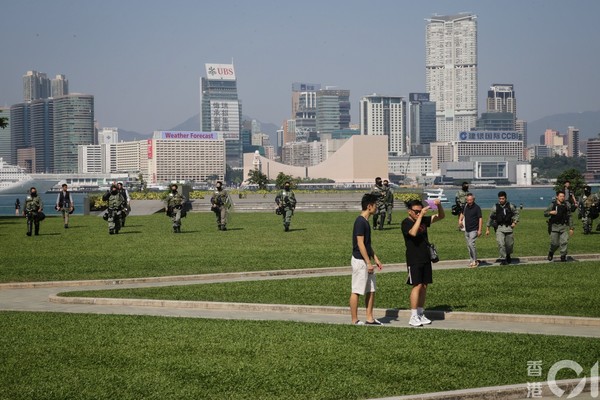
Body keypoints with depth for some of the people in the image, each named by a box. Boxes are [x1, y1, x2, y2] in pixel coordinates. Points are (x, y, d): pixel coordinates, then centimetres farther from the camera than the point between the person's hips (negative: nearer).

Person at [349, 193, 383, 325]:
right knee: (356, 291, -3)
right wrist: (368, 263, -19)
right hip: (359, 261, -10)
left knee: (371, 290, 11)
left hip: (366, 261, 10)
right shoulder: (360, 221, -17)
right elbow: (360, 244, -20)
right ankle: (355, 320, 1)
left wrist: (376, 259, 19)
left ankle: (370, 318, 17)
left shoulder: (365, 221, 14)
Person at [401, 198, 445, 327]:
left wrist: (439, 205, -7)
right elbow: (413, 232, -28)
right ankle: (413, 317, -9)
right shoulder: (406, 223, -9)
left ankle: (421, 314, 14)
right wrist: (420, 216, -27)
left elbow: (441, 216, 12)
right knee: (417, 286, -12)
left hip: (425, 258, 7)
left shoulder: (423, 220, 10)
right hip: (414, 260, -7)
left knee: (424, 286, 7)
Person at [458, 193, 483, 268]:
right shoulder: (465, 206, 6)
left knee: (471, 244, -18)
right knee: (468, 246, 10)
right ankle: (472, 261, 19)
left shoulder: (477, 207, -11)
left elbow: (480, 219, -11)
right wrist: (460, 220, 5)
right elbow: (462, 213, 25)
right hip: (467, 230, 7)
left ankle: (475, 261, -11)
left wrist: (479, 230, -16)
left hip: (474, 230, -7)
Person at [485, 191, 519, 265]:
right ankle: (503, 259, -8)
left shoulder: (510, 206, 1)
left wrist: (514, 222, 0)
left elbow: (516, 213, 15)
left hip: (508, 227, 1)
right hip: (499, 228, -1)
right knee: (500, 243, -15)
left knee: (510, 244, 8)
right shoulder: (495, 207, -1)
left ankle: (508, 255, 37)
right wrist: (487, 229, 6)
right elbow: (490, 218, 6)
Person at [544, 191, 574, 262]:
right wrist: (550, 212, -23)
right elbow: (545, 214, -1)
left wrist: (571, 228, 8)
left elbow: (569, 217, 10)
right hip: (554, 226, -2)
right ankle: (551, 253, 28)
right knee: (555, 243, -1)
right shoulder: (553, 205, -1)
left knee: (564, 241, -11)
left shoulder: (566, 205, 4)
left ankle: (563, 256, 0)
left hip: (564, 226, 2)